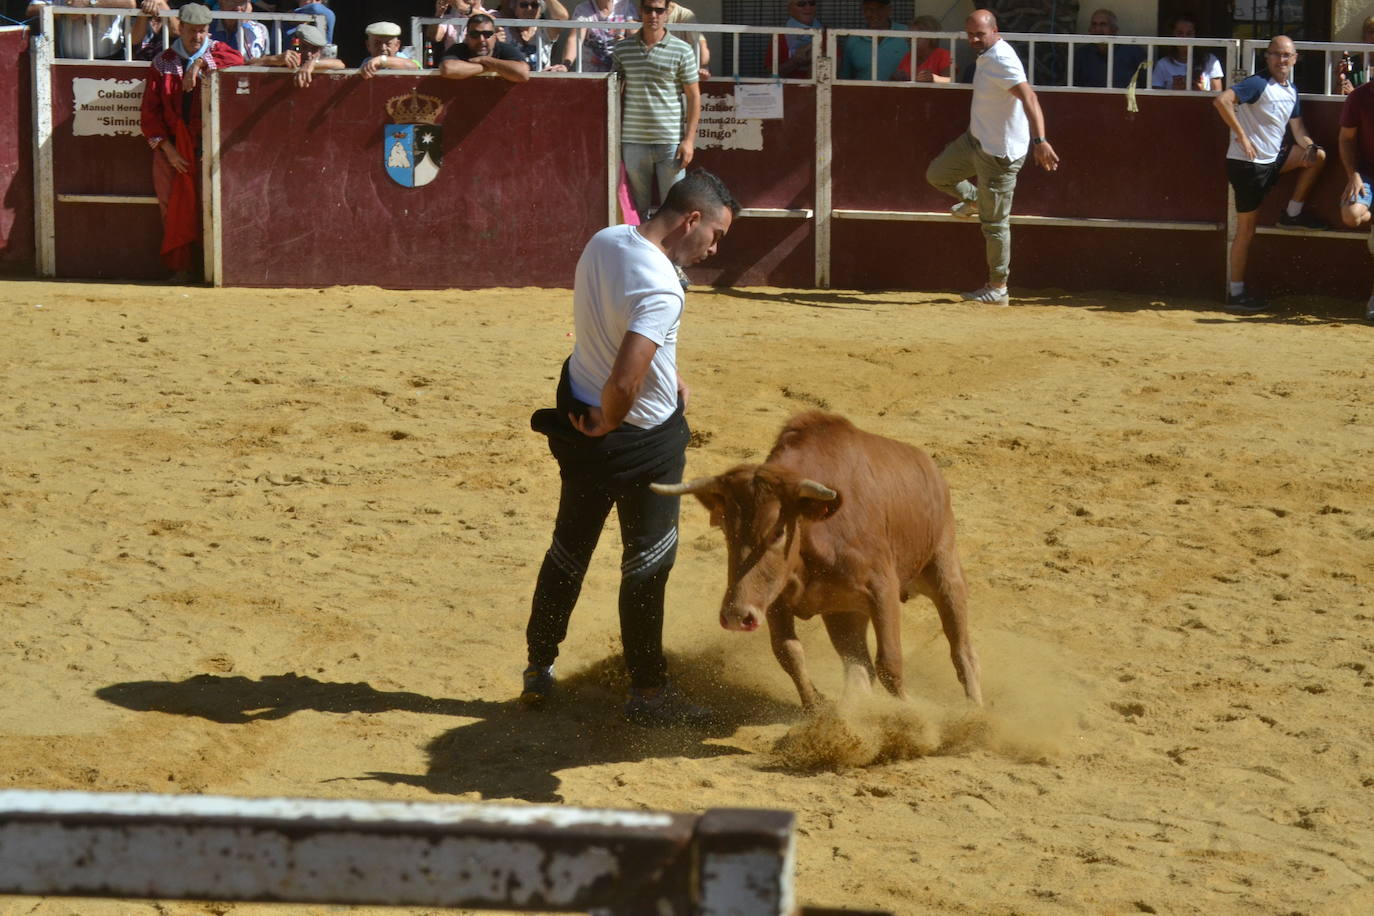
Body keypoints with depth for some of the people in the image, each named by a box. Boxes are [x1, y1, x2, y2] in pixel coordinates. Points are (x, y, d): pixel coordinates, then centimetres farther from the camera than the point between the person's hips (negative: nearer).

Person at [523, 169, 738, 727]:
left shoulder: (603, 242, -2)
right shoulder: (661, 289, -29)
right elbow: (625, 382, -36)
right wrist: (607, 425, -17)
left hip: (579, 411, 8)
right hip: (642, 438, -8)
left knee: (569, 548, 20)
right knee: (648, 561, 5)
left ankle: (539, 668, 32)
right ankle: (647, 691, 13)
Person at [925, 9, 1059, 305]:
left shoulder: (1001, 61, -26)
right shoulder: (985, 56, 3)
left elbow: (1028, 96, -39)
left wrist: (1039, 141, -50)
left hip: (1000, 152, -9)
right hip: (976, 140, 9)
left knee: (994, 223, 1)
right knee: (937, 174, 22)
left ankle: (998, 288, 12)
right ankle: (975, 200, 45)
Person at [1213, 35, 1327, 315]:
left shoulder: (1291, 91, 11)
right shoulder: (1258, 84, -15)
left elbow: (1297, 129, 11)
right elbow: (1222, 100, -29)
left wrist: (1309, 146, -12)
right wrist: (1241, 136, -27)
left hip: (1274, 159, 8)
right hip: (1248, 164, -8)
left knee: (1317, 155, 7)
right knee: (1246, 229, -3)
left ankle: (1293, 214, 17)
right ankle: (1236, 294, 3)